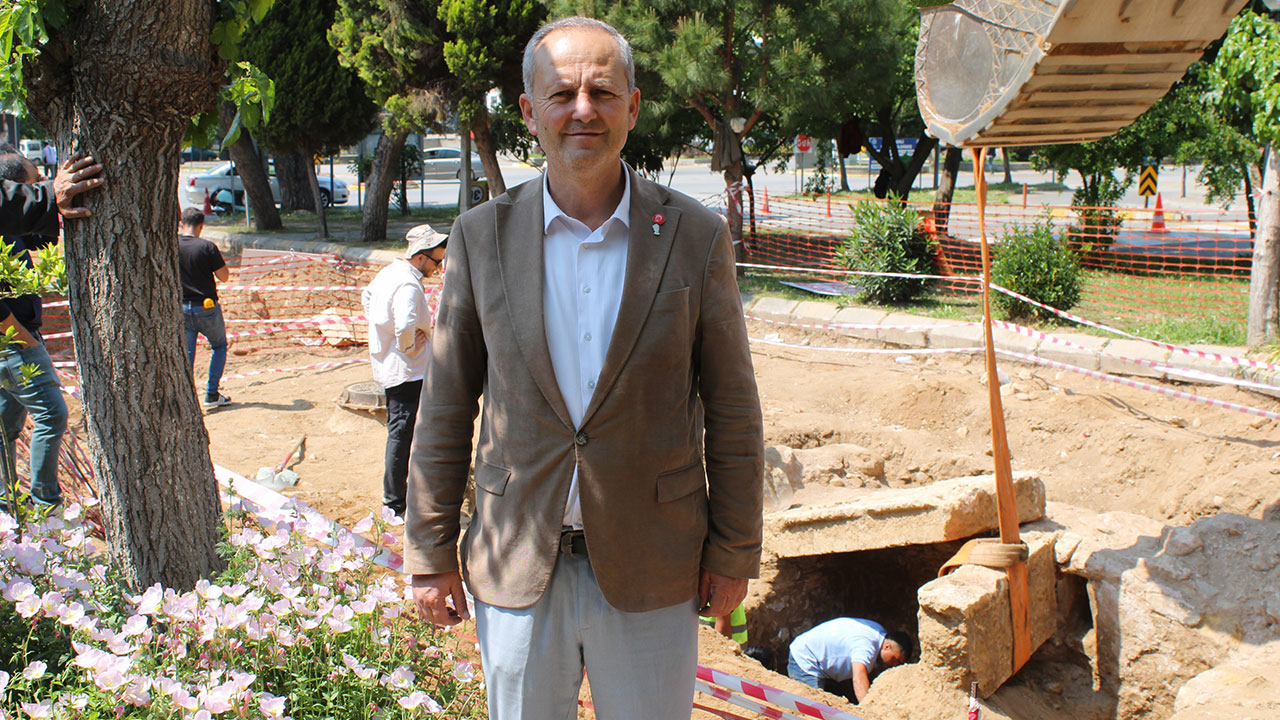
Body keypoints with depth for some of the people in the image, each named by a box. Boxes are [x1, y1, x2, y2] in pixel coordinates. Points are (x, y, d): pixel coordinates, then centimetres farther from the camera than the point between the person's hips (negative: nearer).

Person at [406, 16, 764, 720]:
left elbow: (732, 409, 1)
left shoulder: (695, 236, -5)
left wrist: (734, 553, 2)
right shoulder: (481, 237, -2)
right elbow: (445, 406, 3)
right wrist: (429, 553, 3)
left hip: (649, 570, -1)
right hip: (515, 569, 1)